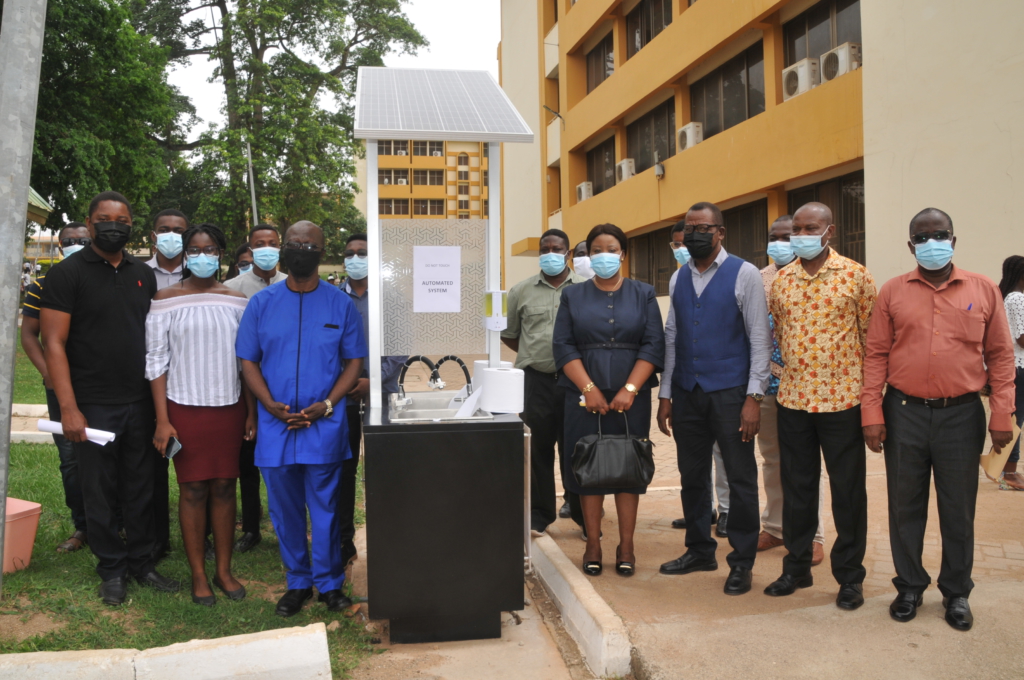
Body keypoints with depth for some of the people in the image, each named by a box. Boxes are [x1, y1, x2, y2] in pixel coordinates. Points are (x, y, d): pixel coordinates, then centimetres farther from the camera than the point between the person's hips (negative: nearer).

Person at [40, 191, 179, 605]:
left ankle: (141, 561, 26)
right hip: (93, 407, -4)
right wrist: (68, 408, -15)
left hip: (140, 404, 4)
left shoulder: (144, 275, 10)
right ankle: (112, 568, 23)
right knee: (100, 492, 8)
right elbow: (54, 343, -9)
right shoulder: (67, 273, -4)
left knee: (140, 489, 12)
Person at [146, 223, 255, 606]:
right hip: (185, 406, -2)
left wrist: (252, 413, 5)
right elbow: (156, 361, -3)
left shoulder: (237, 302, 6)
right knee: (193, 489, 3)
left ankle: (224, 570, 20)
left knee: (224, 487, 7)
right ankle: (198, 574, 16)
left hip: (229, 407, 2)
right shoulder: (166, 301, -1)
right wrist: (162, 420, -8)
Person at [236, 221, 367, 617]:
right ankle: (298, 582, 27)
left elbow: (354, 361, 2)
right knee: (284, 510, 11)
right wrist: (271, 405, -10)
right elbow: (248, 361, 6)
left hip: (324, 426, -2)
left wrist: (325, 406, -10)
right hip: (275, 426, 2)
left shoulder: (340, 304, 2)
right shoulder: (262, 303, 5)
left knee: (325, 508, 5)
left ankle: (330, 583, 21)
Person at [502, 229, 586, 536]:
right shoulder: (522, 291, 7)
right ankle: (538, 515, 20)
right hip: (535, 381, 1)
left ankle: (584, 516, 19)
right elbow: (509, 334, 16)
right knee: (538, 449, 8)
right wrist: (532, 354, 9)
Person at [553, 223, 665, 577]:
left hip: (630, 398, 0)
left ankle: (626, 546, 12)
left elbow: (653, 345, -1)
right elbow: (563, 345, 0)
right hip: (584, 397, 0)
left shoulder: (643, 294, 8)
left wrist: (629, 390, -12)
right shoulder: (573, 295, 9)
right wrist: (589, 388, -11)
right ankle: (593, 545, 12)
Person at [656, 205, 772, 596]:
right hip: (687, 392, 5)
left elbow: (760, 339, -6)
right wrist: (665, 395, 8)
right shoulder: (678, 279, 11)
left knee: (740, 479, 2)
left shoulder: (744, 274, -3)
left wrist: (753, 397, -12)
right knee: (692, 476, 13)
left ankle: (742, 562, 16)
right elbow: (671, 338, 13)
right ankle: (699, 550, 29)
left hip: (729, 393, -4)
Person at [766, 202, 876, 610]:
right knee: (796, 488, 13)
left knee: (848, 491, 6)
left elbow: (872, 334, -1)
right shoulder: (781, 280, 7)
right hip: (793, 398, 4)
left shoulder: (855, 276, -4)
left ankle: (850, 576, 21)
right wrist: (791, 371, 12)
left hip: (841, 399, -3)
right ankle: (796, 567, 27)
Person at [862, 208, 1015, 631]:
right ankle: (909, 587, 26)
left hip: (962, 414, 0)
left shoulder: (983, 290, 3)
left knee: (959, 509, 10)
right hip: (905, 412, 0)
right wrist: (872, 413, -4)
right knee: (905, 505, 10)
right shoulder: (893, 292, 2)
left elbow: (1000, 354, 4)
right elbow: (876, 354, 2)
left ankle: (957, 592, 27)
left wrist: (1002, 415, -1)